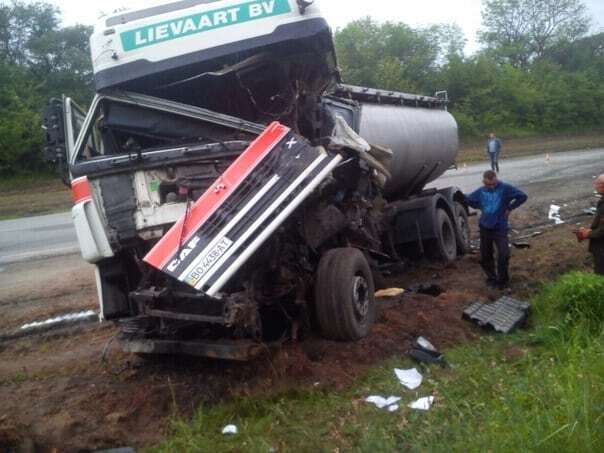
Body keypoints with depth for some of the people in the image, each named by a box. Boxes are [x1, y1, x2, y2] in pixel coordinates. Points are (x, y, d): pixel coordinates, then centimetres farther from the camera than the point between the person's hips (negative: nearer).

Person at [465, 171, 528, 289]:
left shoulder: (505, 188, -9)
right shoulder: (480, 192, 3)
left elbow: (522, 196, -8)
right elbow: (468, 200, 18)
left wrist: (509, 208, -8)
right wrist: (481, 207, 9)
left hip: (500, 227, -4)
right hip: (485, 227, 4)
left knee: (504, 254, -12)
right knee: (485, 256, 9)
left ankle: (502, 280, 7)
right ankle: (491, 278, 27)